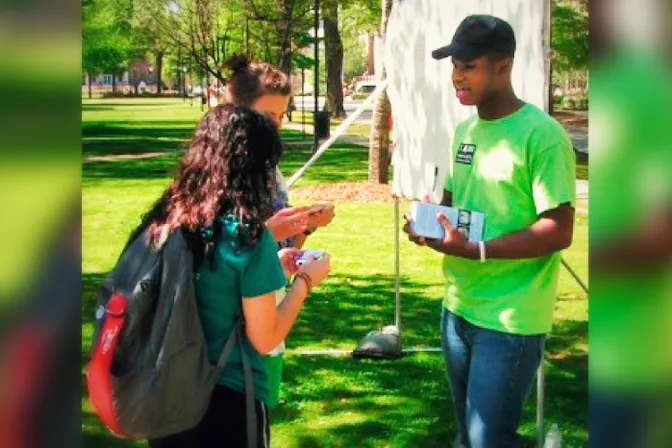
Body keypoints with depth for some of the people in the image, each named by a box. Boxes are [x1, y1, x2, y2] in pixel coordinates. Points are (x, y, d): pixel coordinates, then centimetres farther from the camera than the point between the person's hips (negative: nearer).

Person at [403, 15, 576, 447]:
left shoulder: (542, 135, -17)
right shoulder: (465, 129, 8)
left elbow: (558, 231, -20)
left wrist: (475, 250, -26)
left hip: (510, 318, -8)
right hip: (458, 307, 8)